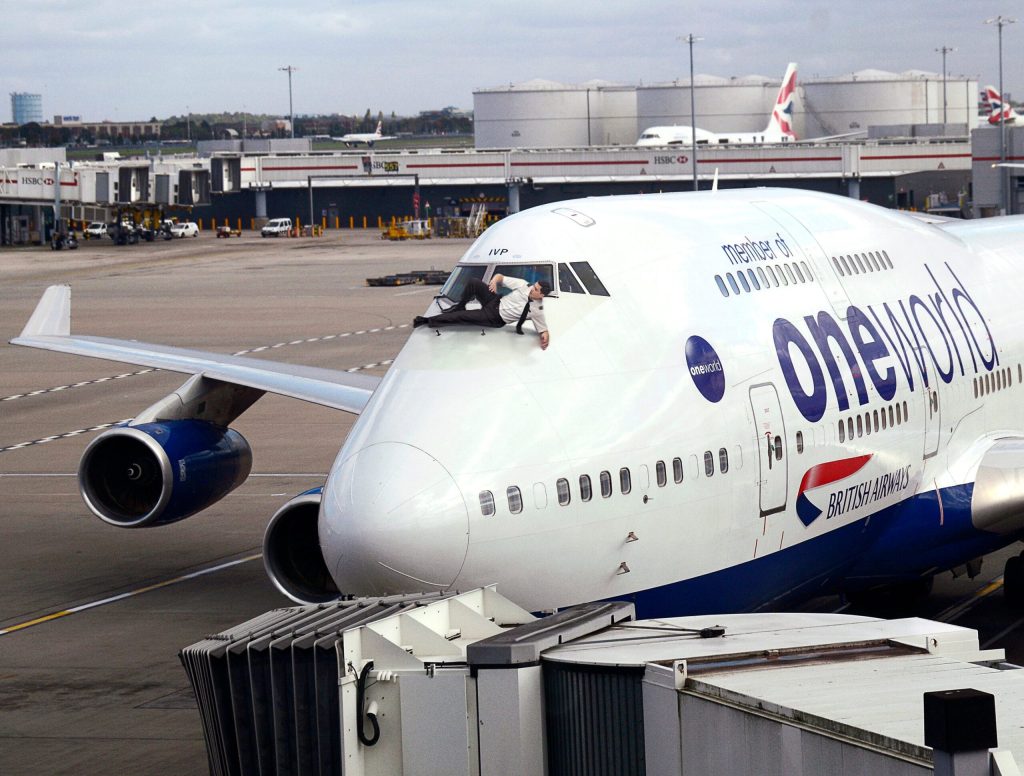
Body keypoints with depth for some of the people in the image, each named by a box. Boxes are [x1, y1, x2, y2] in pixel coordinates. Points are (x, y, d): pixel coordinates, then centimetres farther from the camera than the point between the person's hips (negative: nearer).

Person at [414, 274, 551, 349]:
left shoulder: (536, 311, -21)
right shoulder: (524, 285, -12)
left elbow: (544, 330, -11)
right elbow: (500, 277, -3)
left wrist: (545, 335, -35)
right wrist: (494, 280, -26)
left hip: (495, 318, -4)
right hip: (496, 302, 4)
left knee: (461, 317, -16)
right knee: (474, 282, -19)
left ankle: (427, 321, 2)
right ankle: (460, 306, 10)